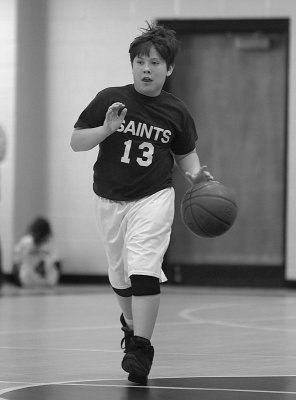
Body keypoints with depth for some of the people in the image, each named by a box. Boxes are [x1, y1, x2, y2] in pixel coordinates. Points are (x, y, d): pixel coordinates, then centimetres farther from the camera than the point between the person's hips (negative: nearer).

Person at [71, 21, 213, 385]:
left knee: (144, 270, -18)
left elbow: (185, 153, 14)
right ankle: (130, 323, 44)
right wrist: (105, 130, -21)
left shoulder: (175, 112, -1)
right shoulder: (109, 99, -6)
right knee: (119, 275, 14)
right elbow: (75, 142, -3)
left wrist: (195, 173, -6)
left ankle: (141, 349, -13)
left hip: (153, 198, -2)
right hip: (110, 200, 2)